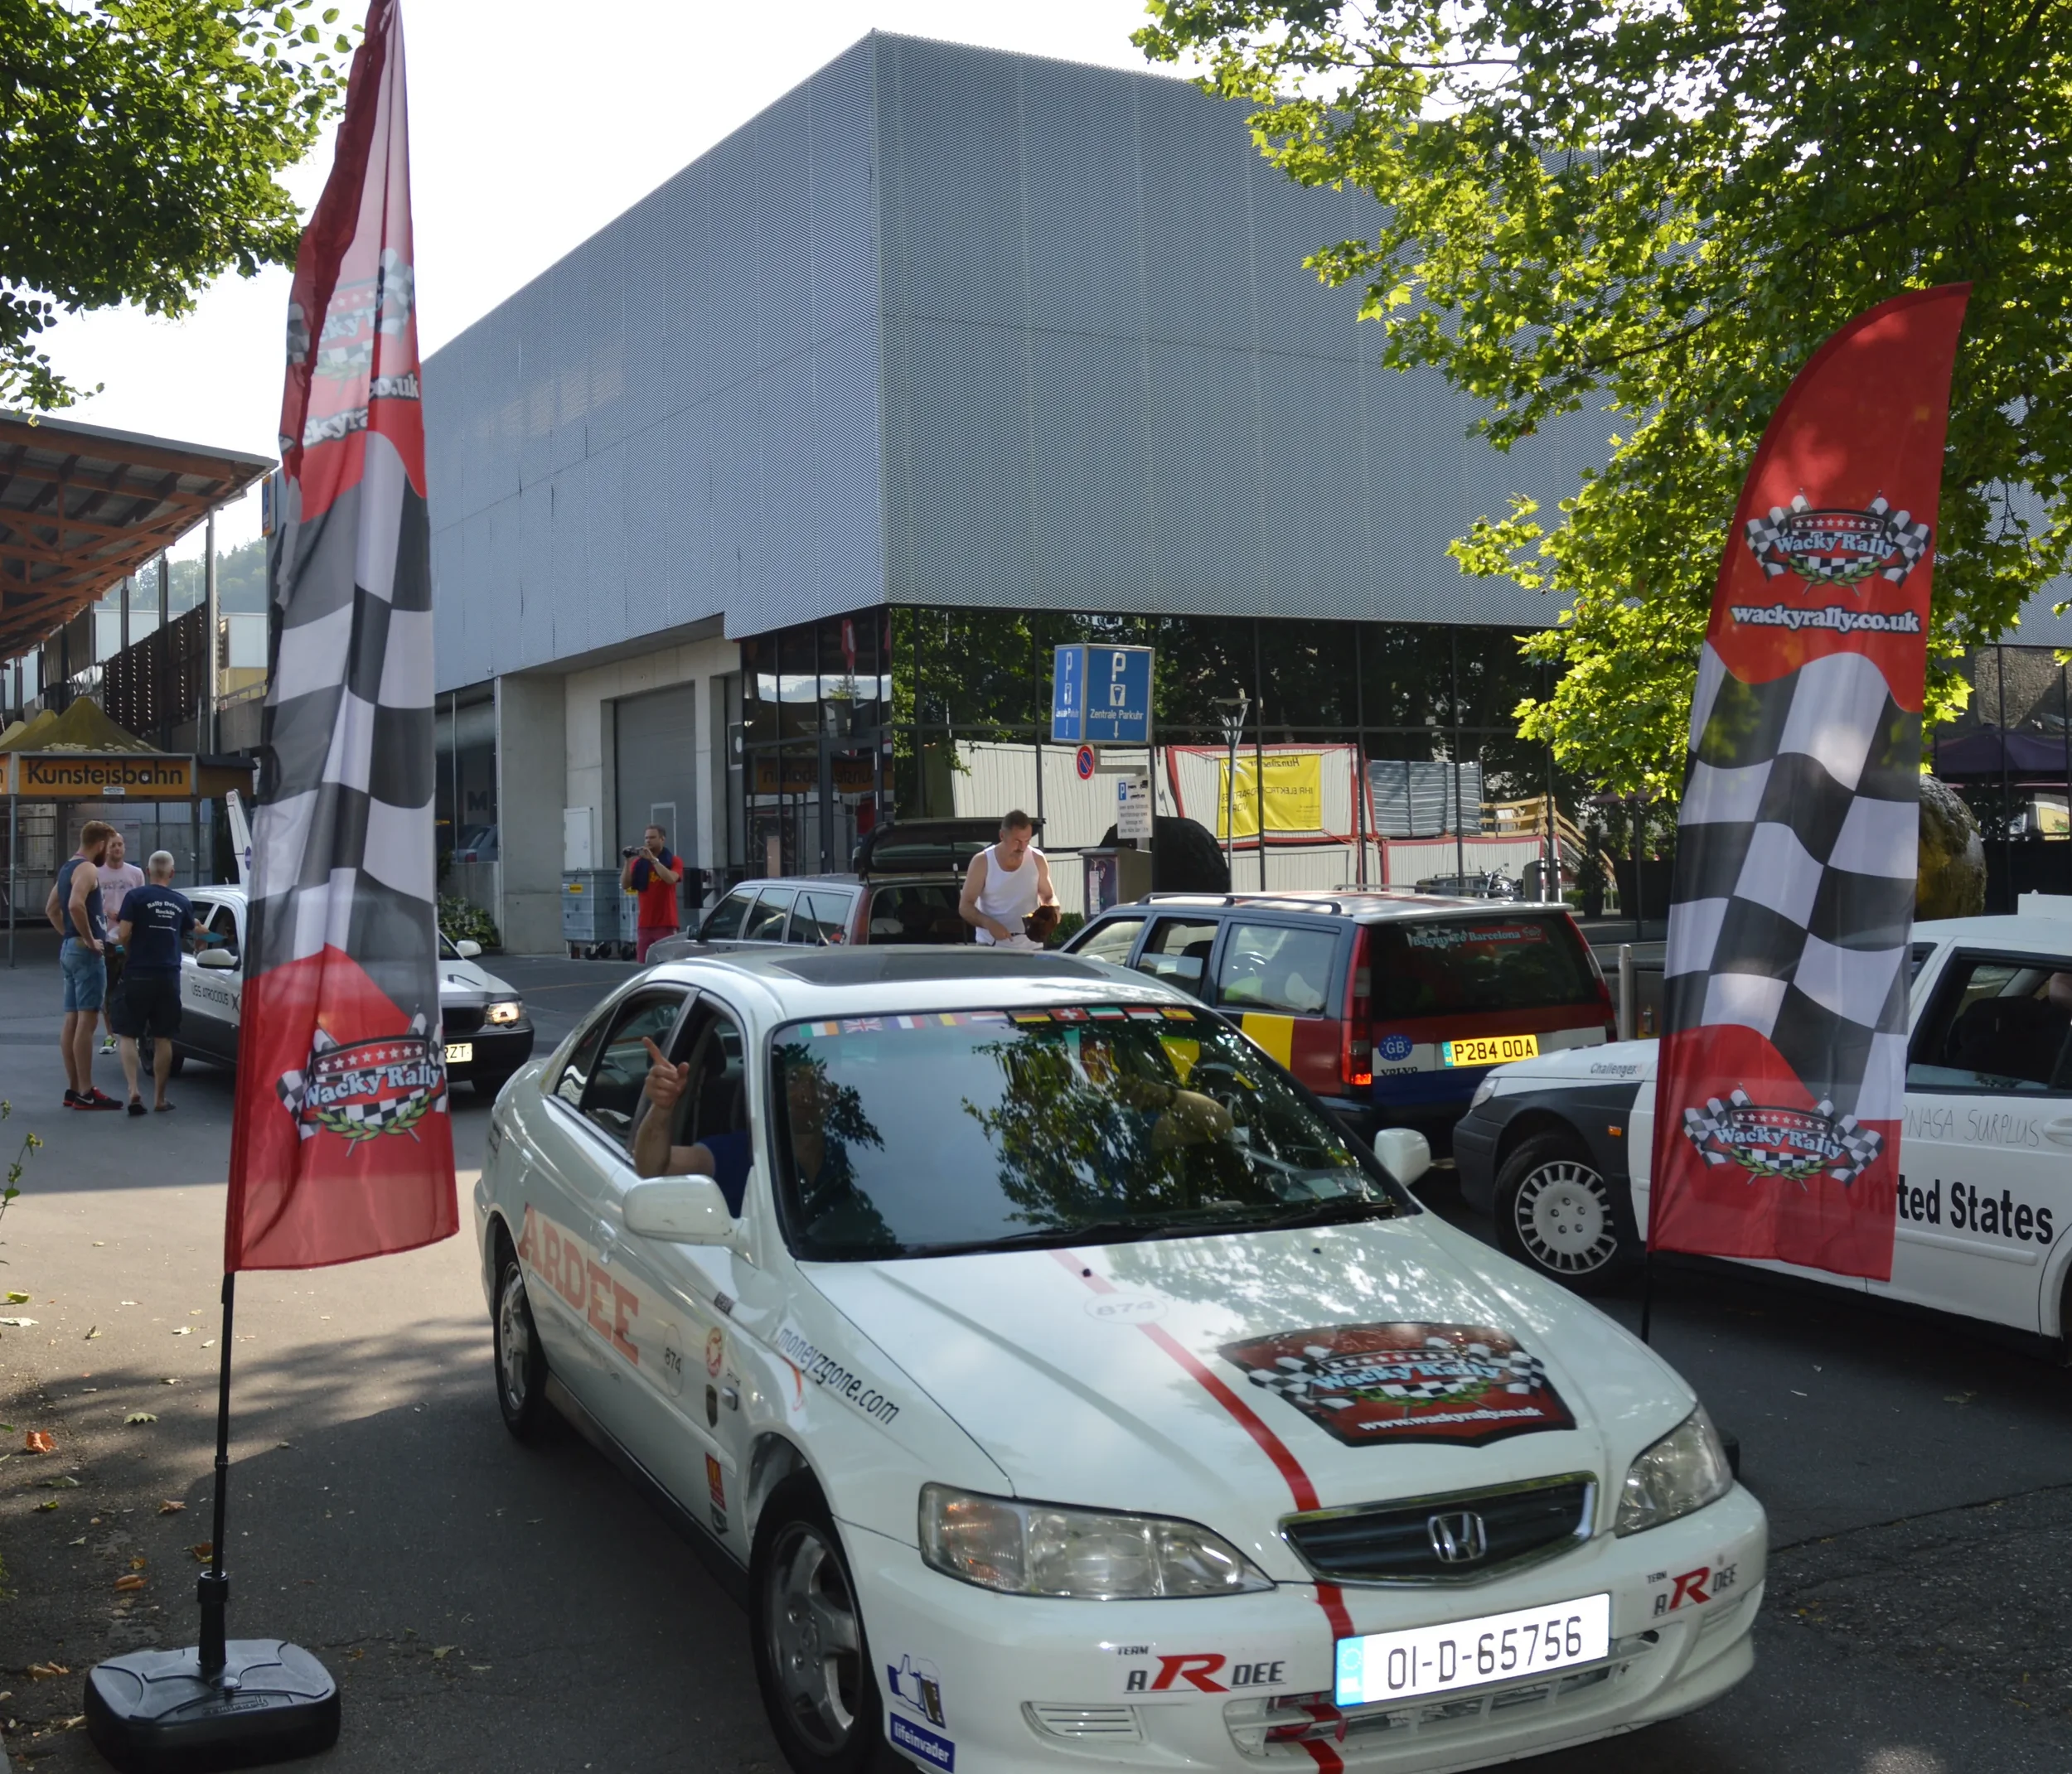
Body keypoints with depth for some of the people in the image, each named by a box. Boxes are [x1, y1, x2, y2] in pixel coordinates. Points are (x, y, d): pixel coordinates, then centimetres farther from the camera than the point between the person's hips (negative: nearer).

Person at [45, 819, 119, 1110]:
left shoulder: (68, 868, 17)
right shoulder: (88, 869, -14)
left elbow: (51, 908, 26)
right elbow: (76, 905, -30)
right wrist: (90, 940, -20)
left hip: (69, 949, 10)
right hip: (86, 953, -10)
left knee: (72, 1021, 11)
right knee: (86, 1021, -10)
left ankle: (73, 1089, 15)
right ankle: (85, 1093, -11)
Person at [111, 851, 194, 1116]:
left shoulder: (135, 897, -5)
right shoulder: (182, 903, 6)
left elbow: (123, 935, -11)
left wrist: (131, 948, 9)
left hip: (138, 974, -2)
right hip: (169, 976, 3)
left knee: (128, 1035, 4)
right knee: (163, 1038, 8)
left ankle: (133, 1090, -12)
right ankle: (159, 1098, 10)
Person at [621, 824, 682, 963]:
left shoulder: (673, 861, 3)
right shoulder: (639, 862, 10)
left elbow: (670, 879, -17)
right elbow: (625, 885, 1)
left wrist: (653, 859, -18)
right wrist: (628, 862, -10)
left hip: (666, 923, -3)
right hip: (644, 924, 3)